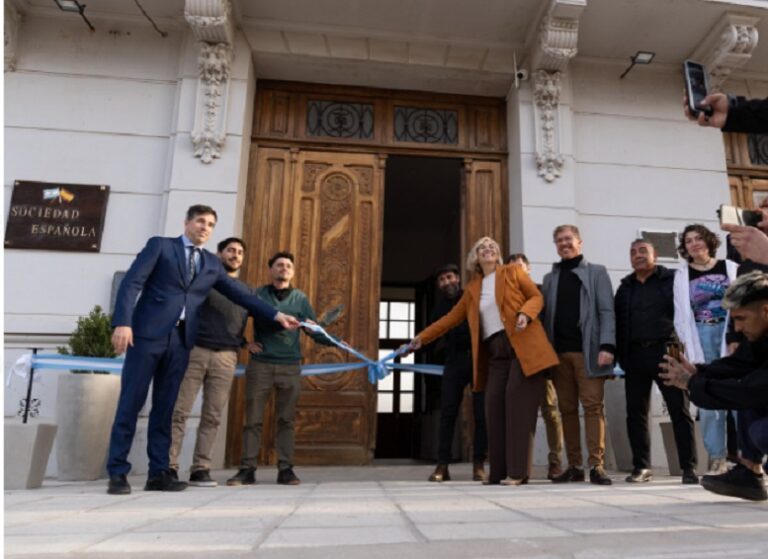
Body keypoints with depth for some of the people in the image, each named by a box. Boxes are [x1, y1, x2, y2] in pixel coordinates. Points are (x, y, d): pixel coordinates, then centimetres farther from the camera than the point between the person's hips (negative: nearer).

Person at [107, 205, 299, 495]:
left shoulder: (212, 263, 17)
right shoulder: (160, 245, 5)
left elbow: (240, 294, 17)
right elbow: (131, 283, -4)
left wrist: (276, 315, 11)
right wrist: (123, 322, -17)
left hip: (181, 339, 4)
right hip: (148, 333, -4)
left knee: (164, 407, 7)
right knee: (130, 403, -1)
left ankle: (158, 473, 12)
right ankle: (117, 473, 6)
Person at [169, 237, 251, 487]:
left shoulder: (246, 290, 18)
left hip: (226, 357, 2)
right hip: (194, 351, -2)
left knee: (212, 416, 1)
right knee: (179, 411, -4)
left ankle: (200, 468, 6)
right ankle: (169, 466, 2)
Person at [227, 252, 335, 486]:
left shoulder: (300, 298, 7)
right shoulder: (257, 294, 6)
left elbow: (315, 331, 3)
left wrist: (335, 341, -11)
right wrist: (246, 343, 1)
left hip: (290, 366, 1)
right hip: (260, 365, 0)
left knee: (286, 420, 5)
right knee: (253, 419, 2)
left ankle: (285, 469, 11)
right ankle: (247, 469, 9)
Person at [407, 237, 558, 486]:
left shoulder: (513, 272, 10)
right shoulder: (472, 289, 19)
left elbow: (536, 296, 4)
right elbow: (452, 317, 20)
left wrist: (525, 314, -17)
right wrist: (422, 337, 18)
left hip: (522, 346, -4)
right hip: (495, 353, 4)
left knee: (516, 400, -12)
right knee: (494, 405, -5)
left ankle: (517, 471, -8)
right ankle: (499, 471, 0)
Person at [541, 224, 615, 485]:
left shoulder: (596, 272, 9)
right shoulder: (550, 278, 19)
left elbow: (607, 311, -1)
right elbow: (546, 316, 13)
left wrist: (607, 345, -14)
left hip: (587, 351, -3)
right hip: (559, 352, 4)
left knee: (593, 406, -6)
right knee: (567, 409, 5)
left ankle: (597, 465, -2)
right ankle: (574, 466, 11)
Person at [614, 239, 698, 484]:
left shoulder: (672, 279, 5)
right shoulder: (625, 287, 16)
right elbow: (618, 323, 13)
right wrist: (620, 357, 4)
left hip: (666, 352, -4)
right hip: (636, 355, 4)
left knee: (679, 411, 0)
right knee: (636, 413, 5)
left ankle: (689, 467, 7)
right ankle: (641, 466, 14)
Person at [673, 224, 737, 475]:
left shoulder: (730, 268, 7)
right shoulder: (682, 275, 8)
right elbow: (681, 315, 4)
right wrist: (689, 348, -3)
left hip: (729, 334, -1)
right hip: (700, 338, 1)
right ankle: (717, 456, 7)